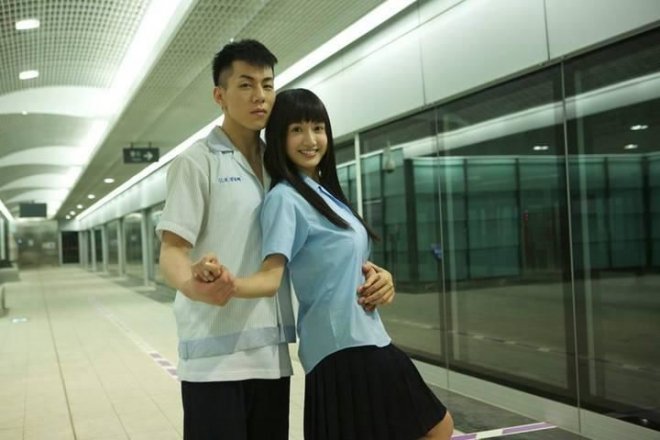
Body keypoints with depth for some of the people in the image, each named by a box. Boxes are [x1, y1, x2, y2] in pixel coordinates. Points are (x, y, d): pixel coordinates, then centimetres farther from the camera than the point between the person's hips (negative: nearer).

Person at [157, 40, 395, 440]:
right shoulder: (198, 161, -3)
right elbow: (172, 250, -10)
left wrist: (369, 270, -3)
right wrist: (192, 286, -34)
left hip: (272, 355, 6)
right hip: (216, 357, -5)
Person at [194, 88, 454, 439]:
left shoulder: (325, 192, 14)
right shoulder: (285, 198, -13)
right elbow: (271, 277, -23)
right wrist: (231, 284, -43)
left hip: (365, 339, 9)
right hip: (341, 347, -9)